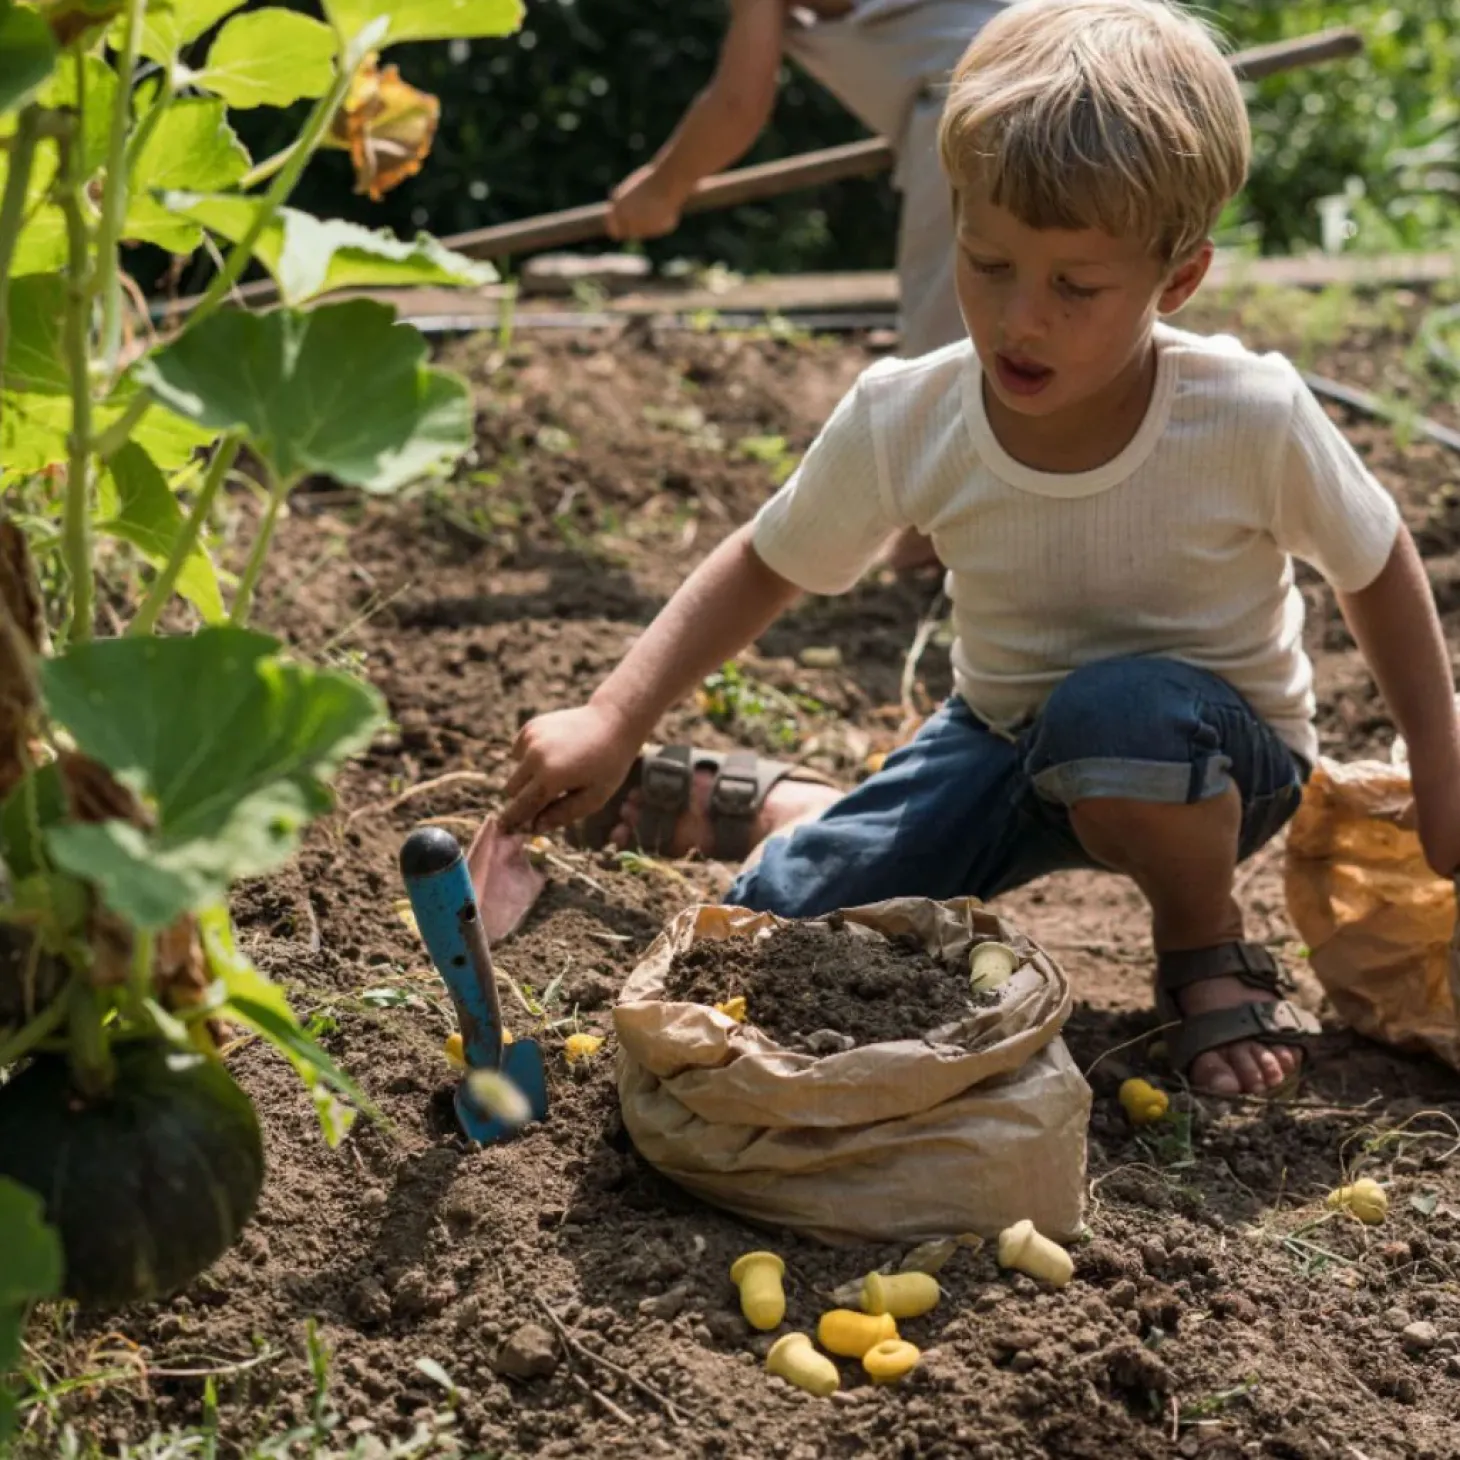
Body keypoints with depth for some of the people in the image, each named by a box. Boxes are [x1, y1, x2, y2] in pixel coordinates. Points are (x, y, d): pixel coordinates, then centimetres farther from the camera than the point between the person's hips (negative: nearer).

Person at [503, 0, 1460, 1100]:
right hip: (1005, 740, 3)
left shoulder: (1252, 418, -25)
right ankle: (753, 802, 28)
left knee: (1118, 715, -39)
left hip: (1220, 755, -3)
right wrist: (614, 722, -15)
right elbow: (767, 567, -4)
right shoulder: (903, 421, -19)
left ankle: (1210, 954, -8)